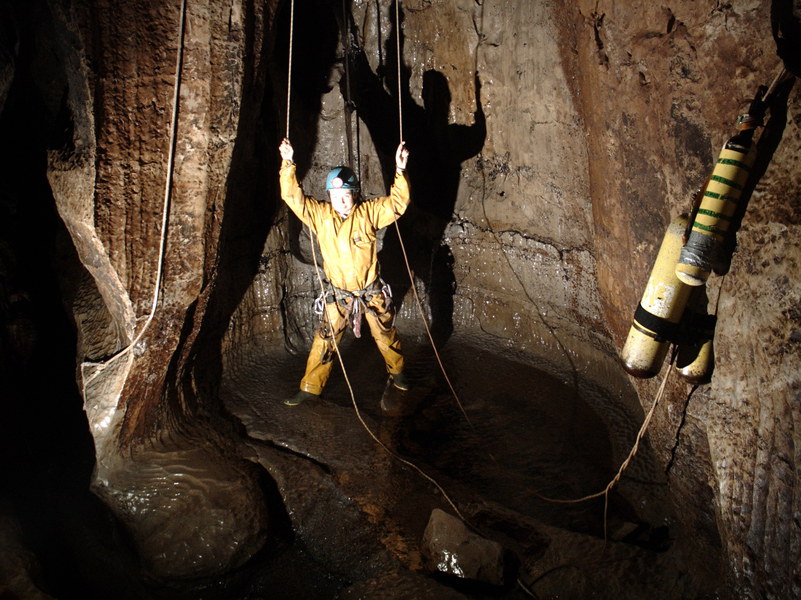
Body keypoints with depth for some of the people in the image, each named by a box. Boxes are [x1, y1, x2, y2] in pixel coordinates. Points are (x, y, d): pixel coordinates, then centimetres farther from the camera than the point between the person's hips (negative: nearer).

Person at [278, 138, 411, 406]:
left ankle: (397, 372, 42)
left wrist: (400, 171, -27)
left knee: (386, 335, 16)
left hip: (372, 291, 0)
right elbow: (293, 197, -11)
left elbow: (398, 202, -14)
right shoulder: (320, 215, -7)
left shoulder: (369, 212, -10)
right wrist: (288, 165, -23)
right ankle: (311, 387, 21)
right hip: (338, 293, 1)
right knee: (324, 340, 6)